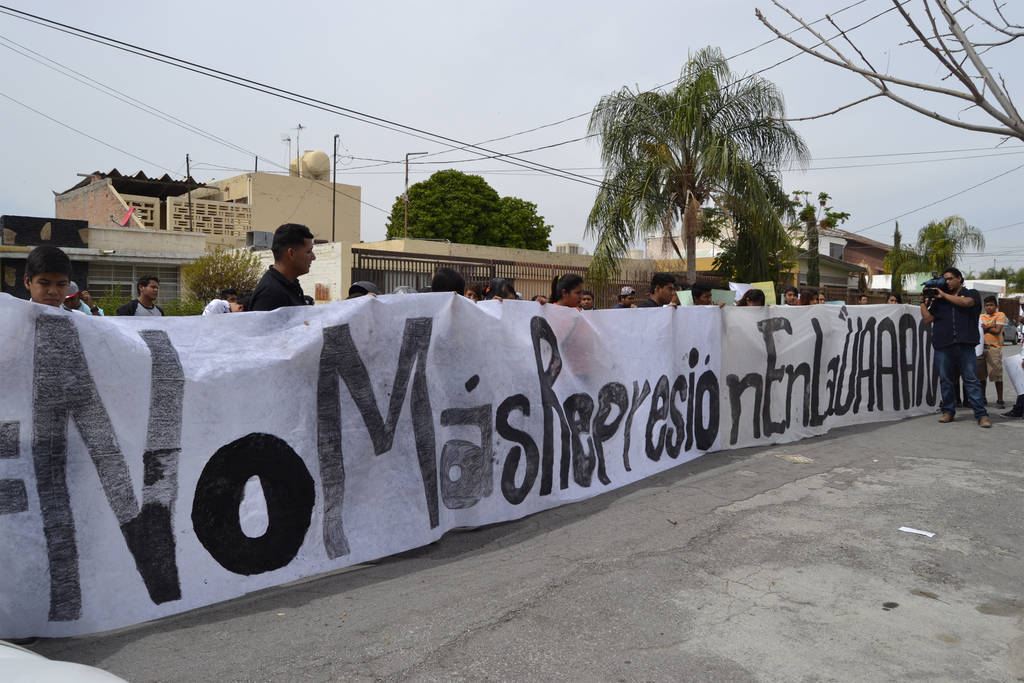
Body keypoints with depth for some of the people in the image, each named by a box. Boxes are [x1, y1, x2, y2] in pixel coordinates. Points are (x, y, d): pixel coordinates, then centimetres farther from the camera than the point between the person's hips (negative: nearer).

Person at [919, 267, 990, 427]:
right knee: (945, 380, 6)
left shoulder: (972, 294, 12)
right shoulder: (938, 300, 19)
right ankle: (948, 411, 16)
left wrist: (943, 295, -2)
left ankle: (981, 415, -5)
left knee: (971, 379, -6)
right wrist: (924, 302, 10)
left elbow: (965, 302, -11)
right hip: (943, 346, 3)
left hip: (965, 345, -3)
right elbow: (927, 319, 13)